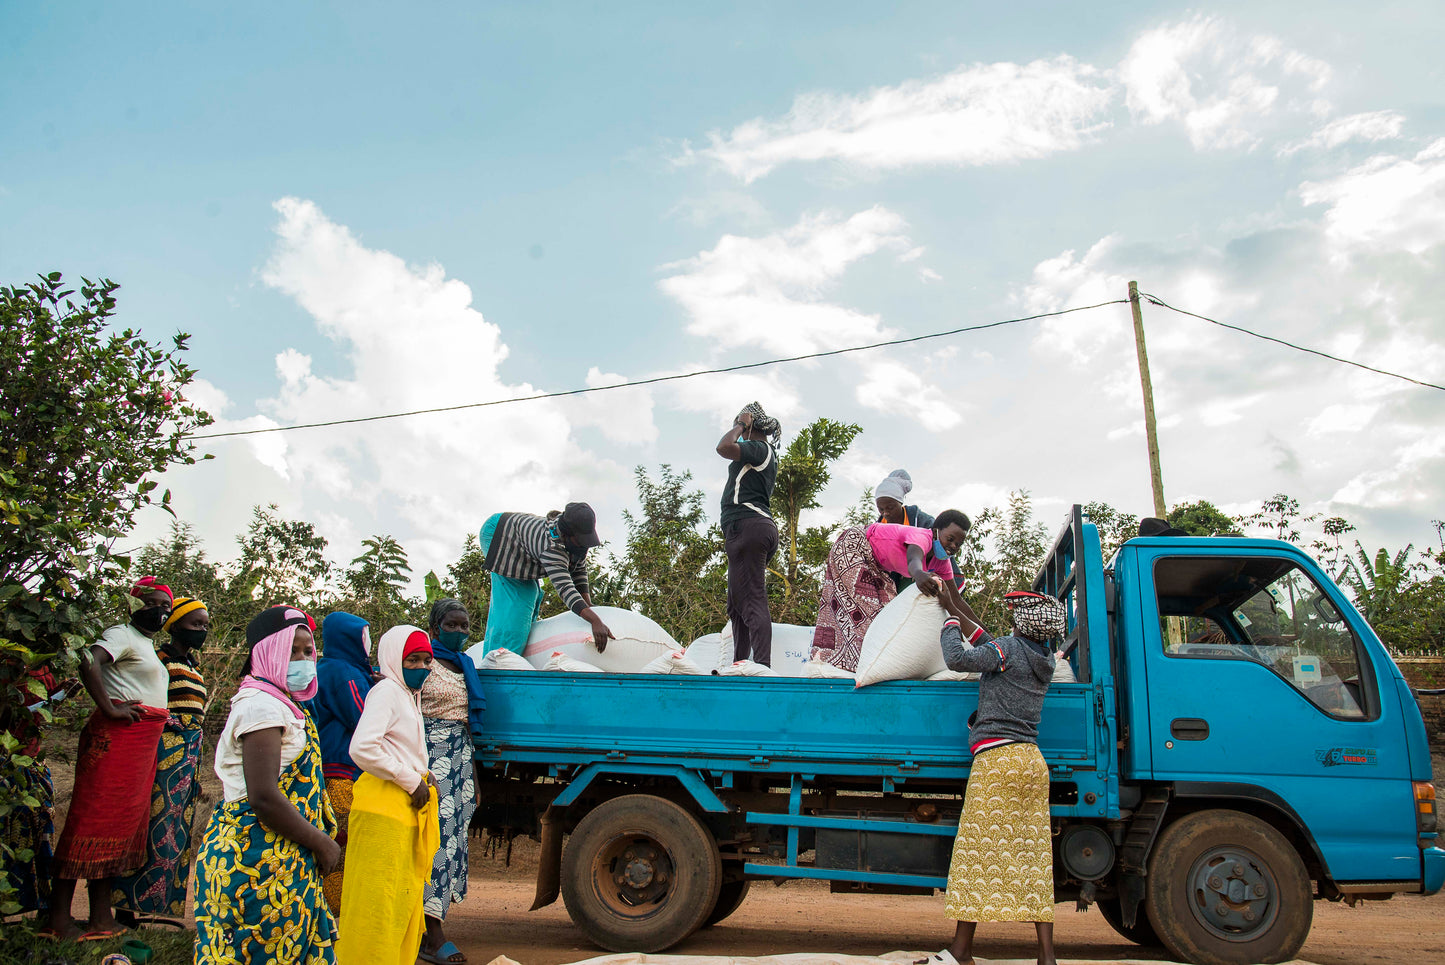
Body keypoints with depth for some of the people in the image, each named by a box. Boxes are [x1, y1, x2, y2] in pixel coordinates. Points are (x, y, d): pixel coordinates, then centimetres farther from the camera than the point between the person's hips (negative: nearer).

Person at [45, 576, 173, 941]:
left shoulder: (148, 646, 23)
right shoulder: (121, 635, -5)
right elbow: (89, 664, -24)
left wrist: (166, 716, 18)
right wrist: (109, 708, -22)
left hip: (143, 743, 9)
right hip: (117, 736, -9)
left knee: (123, 821, 9)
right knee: (94, 817, -7)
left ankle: (102, 917, 14)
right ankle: (58, 919, -2)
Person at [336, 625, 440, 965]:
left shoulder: (410, 695, 21)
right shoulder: (387, 690, -9)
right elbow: (362, 748, -23)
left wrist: (423, 778, 9)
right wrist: (412, 781, -15)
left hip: (409, 806, 10)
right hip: (385, 806, -10)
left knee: (407, 900, 13)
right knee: (380, 904, -7)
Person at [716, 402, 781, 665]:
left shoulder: (758, 448, -5)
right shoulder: (769, 455, 25)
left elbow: (724, 447, -20)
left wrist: (740, 425, -6)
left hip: (747, 525, -10)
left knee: (752, 602, -17)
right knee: (737, 603, 12)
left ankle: (762, 665, -24)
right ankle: (740, 664, 13)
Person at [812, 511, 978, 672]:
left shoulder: (942, 562, -6)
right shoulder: (922, 537, -32)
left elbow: (956, 600, 0)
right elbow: (912, 561, -57)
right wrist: (918, 574, -81)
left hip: (873, 564, 9)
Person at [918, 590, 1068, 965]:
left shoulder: (1010, 648, -6)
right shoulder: (1045, 658, 16)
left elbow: (958, 658, -17)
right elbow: (986, 643, 26)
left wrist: (950, 623, 3)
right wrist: (951, 605, 32)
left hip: (997, 757, -8)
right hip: (1034, 761, 8)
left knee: (978, 848, -3)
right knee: (1034, 853, 6)